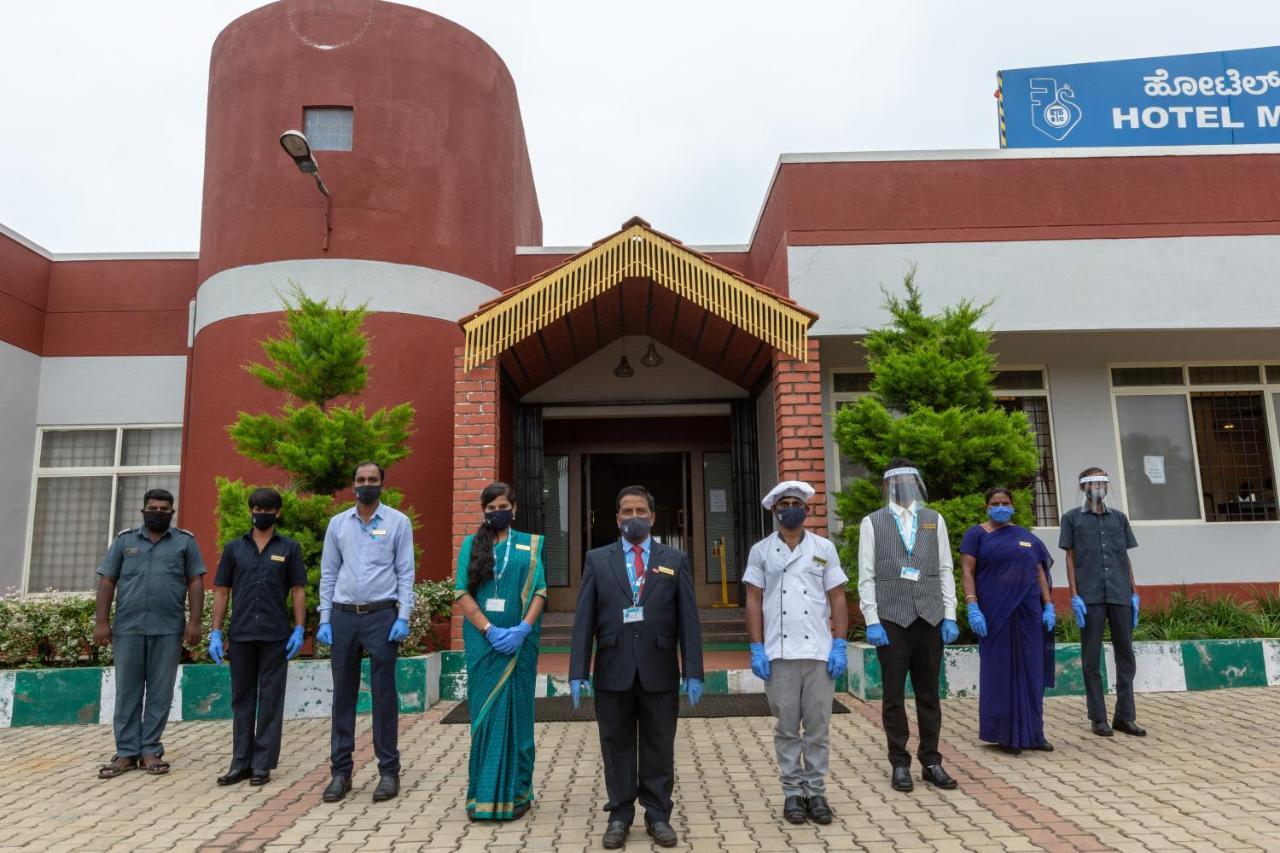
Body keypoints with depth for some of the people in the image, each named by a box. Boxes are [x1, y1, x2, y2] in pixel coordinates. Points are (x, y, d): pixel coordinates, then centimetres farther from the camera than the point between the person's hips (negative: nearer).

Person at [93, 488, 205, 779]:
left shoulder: (185, 542, 6)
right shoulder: (124, 540, 9)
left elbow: (195, 583, 2)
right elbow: (107, 582, 7)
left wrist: (194, 622, -6)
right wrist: (101, 621, -1)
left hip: (168, 629, -1)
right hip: (128, 627, 1)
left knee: (160, 693, 4)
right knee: (127, 691, 6)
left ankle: (151, 750, 12)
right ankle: (126, 752, 14)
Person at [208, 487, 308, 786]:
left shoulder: (289, 548, 3)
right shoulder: (234, 548, 8)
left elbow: (298, 591, 1)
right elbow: (221, 591, 8)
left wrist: (299, 630, -7)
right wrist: (215, 633, 2)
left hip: (275, 636, -2)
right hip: (241, 635, 2)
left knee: (270, 700, 4)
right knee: (242, 699, 11)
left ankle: (262, 764, 13)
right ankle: (241, 762, 21)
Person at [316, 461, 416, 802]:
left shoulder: (398, 521, 1)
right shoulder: (338, 523, 9)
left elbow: (405, 572, -2)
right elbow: (328, 573, 10)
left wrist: (403, 617, -10)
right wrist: (324, 618, 3)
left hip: (382, 615, -3)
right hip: (343, 616, 3)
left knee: (384, 694, 3)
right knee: (343, 694, 9)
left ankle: (389, 771, 12)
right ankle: (340, 771, 19)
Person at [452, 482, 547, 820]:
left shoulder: (531, 545, 6)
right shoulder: (471, 544, 6)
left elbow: (540, 590, 0)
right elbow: (462, 593, -1)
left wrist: (523, 629, -15)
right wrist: (490, 630, -13)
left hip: (519, 641, 0)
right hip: (483, 641, 0)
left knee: (517, 712, 5)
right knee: (485, 714, 5)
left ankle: (516, 791, 16)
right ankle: (484, 793, 15)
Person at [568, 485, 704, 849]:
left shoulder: (675, 560, 6)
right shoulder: (597, 560, 6)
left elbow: (688, 619, 1)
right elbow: (583, 620, 1)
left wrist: (693, 672, -4)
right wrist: (577, 672, -5)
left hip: (659, 672, 0)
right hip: (613, 672, 0)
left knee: (659, 749, 9)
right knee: (617, 747, 9)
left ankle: (658, 816, 23)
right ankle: (619, 816, 23)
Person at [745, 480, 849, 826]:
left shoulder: (824, 548, 6)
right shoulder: (761, 551, 4)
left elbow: (838, 599, 5)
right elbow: (753, 601, 3)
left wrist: (840, 646, -2)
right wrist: (756, 649, -4)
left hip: (819, 651, 1)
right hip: (778, 653, 0)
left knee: (818, 726, 7)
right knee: (787, 727, 8)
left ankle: (816, 791, 19)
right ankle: (792, 792, 19)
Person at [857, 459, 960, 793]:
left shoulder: (934, 520, 11)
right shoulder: (872, 523, 3)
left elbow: (945, 570, 10)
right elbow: (866, 576, 0)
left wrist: (950, 615, 2)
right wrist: (872, 622, -7)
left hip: (930, 618, 2)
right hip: (891, 619, -2)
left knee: (929, 694, 9)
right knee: (894, 695, 4)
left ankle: (931, 762, 21)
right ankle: (900, 764, 16)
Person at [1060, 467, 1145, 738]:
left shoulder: (1119, 517, 15)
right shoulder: (1072, 518, 6)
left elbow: (1126, 558, 15)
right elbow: (1070, 558, 3)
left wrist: (1134, 593, 8)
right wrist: (1074, 596, -5)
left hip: (1120, 596, 3)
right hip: (1090, 598, -3)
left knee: (1126, 655, 6)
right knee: (1092, 659, 2)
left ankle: (1125, 716, 16)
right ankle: (1098, 718, 10)